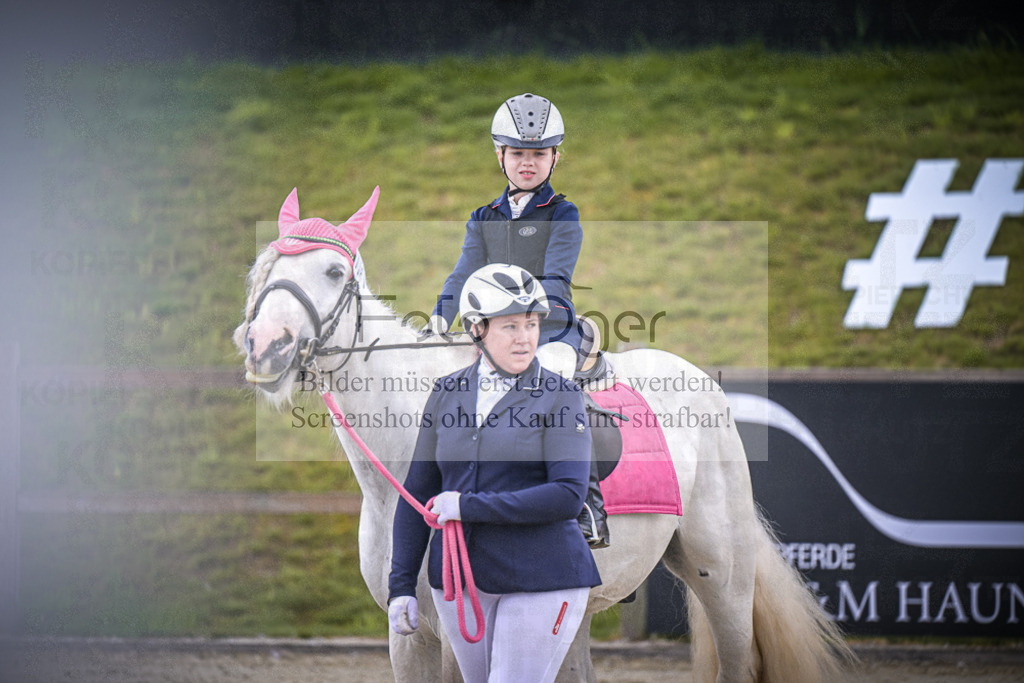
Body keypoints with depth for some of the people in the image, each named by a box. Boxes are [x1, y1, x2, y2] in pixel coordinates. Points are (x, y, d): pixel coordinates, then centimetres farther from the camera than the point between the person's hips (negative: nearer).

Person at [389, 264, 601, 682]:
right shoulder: (447, 395, 6)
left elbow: (568, 497, -17)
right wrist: (401, 585, 6)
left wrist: (470, 506, -19)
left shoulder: (559, 398, -6)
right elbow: (418, 493, 10)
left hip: (539, 581, -4)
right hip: (459, 582, 5)